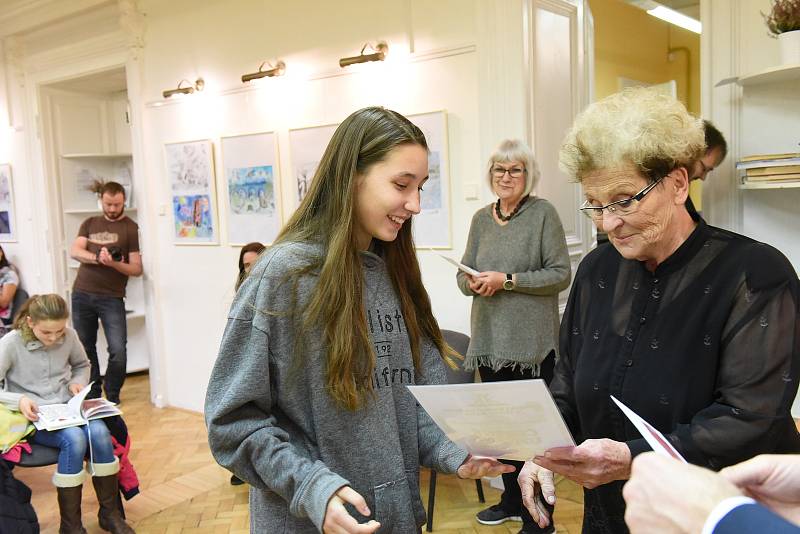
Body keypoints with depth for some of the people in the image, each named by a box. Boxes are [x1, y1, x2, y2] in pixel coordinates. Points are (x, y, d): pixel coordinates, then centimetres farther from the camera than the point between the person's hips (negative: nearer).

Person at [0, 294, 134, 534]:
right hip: (32, 417, -3)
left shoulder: (69, 336, -3)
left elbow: (82, 365, 17)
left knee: (99, 432, -29)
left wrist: (78, 382, -3)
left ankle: (109, 513, -12)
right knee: (74, 438, -33)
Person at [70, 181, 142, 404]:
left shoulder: (131, 228, 0)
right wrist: (97, 258, -20)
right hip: (82, 294, 4)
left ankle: (113, 397, 10)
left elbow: (137, 268, -4)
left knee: (118, 351, -9)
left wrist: (113, 263, -22)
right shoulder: (89, 224, 14)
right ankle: (92, 394, 24)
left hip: (112, 298, -3)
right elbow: (75, 251, -1)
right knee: (84, 348, 9)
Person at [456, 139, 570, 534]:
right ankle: (511, 501, 36)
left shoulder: (543, 213, -5)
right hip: (490, 340, 6)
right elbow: (463, 276, 14)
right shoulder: (481, 219, 11)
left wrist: (507, 280, -17)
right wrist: (473, 283, -9)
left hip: (531, 343, -5)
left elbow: (560, 275, -10)